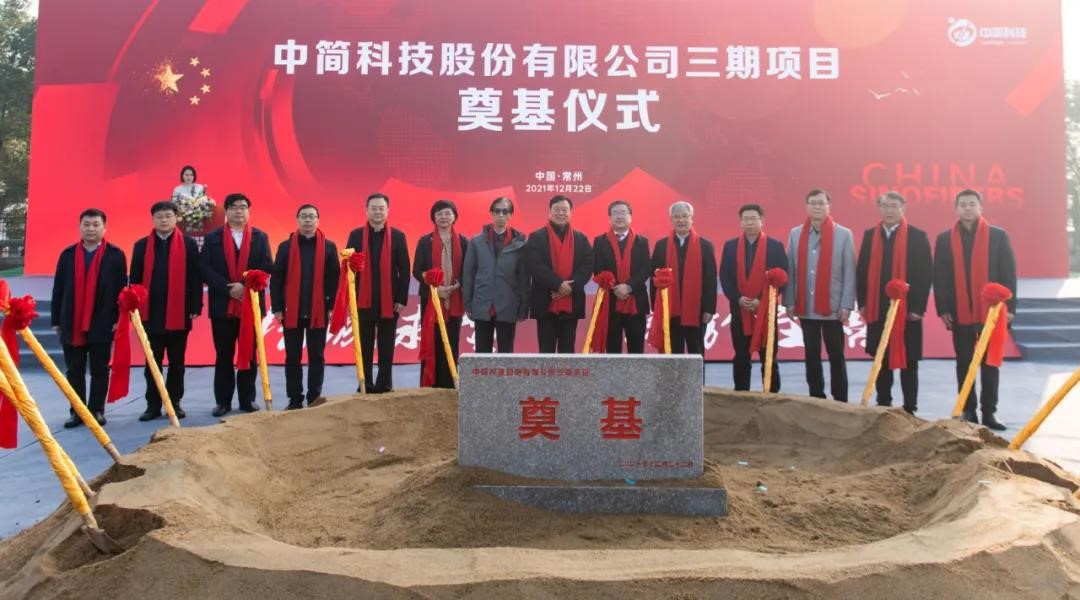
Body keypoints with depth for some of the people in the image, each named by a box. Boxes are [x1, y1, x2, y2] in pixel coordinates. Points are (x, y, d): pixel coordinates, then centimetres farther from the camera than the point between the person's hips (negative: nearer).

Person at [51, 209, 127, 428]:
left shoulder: (115, 255, 0)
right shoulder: (68, 254, 7)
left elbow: (122, 289, -2)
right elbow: (58, 289, 7)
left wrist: (119, 318, -9)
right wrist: (56, 320, 3)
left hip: (102, 324, -2)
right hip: (71, 324, 3)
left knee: (99, 371, 5)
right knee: (74, 372, 7)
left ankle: (96, 411, 14)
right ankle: (77, 412, 15)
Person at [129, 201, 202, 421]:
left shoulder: (189, 244, 2)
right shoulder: (141, 245, 6)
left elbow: (195, 278, -1)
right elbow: (135, 279, 5)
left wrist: (195, 307, -6)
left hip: (179, 314, -1)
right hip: (151, 314, 1)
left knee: (177, 362, 8)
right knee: (152, 362, 7)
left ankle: (175, 403, 18)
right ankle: (153, 405, 14)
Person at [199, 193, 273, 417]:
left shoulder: (260, 237, 7)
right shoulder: (212, 238, 5)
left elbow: (266, 267, -2)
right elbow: (205, 269, -3)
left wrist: (245, 285, -15)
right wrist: (228, 288, -14)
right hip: (222, 305, 0)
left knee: (249, 354, 6)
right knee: (224, 355, 5)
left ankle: (247, 399, 14)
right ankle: (223, 401, 12)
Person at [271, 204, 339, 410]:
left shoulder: (329, 247, 2)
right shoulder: (285, 246, 3)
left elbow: (334, 278, 0)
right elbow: (276, 279, 2)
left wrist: (332, 306, -6)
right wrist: (277, 308, -4)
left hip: (319, 311, 0)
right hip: (292, 311, 1)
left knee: (316, 356, 6)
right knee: (293, 357, 7)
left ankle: (314, 396, 15)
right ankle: (295, 400, 14)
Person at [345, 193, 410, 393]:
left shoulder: (398, 236, 3)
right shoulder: (356, 235, 4)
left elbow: (404, 270, 1)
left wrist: (402, 299, -5)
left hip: (389, 302, 0)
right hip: (363, 301, 0)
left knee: (387, 349, 5)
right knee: (364, 348, 6)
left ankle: (384, 386, 12)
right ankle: (365, 387, 13)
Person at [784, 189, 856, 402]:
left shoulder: (844, 234, -1)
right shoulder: (795, 234, 7)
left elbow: (849, 272, -3)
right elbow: (790, 270, 5)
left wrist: (846, 305, -9)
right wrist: (789, 302, 0)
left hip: (833, 307, -3)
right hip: (806, 307, 3)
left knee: (836, 356, 4)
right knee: (812, 355, 10)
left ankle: (840, 402, 12)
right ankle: (816, 399, 19)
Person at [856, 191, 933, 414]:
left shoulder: (917, 236, -2)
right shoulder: (870, 236, 9)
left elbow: (926, 274, -6)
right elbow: (861, 271, 9)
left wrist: (918, 307, -11)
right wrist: (863, 303, 3)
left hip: (908, 310, -3)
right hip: (877, 310, 3)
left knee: (908, 362, 4)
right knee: (881, 360, 11)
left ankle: (910, 409, 12)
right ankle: (883, 406, 21)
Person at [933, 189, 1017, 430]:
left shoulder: (998, 236, 3)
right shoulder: (945, 239, 5)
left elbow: (1009, 274, 2)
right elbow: (939, 277, 3)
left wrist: (1009, 307, -5)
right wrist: (942, 309, -4)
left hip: (991, 311, -1)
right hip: (960, 313, 1)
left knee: (990, 364, 5)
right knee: (964, 364, 7)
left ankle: (989, 413, 11)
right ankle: (968, 412, 15)